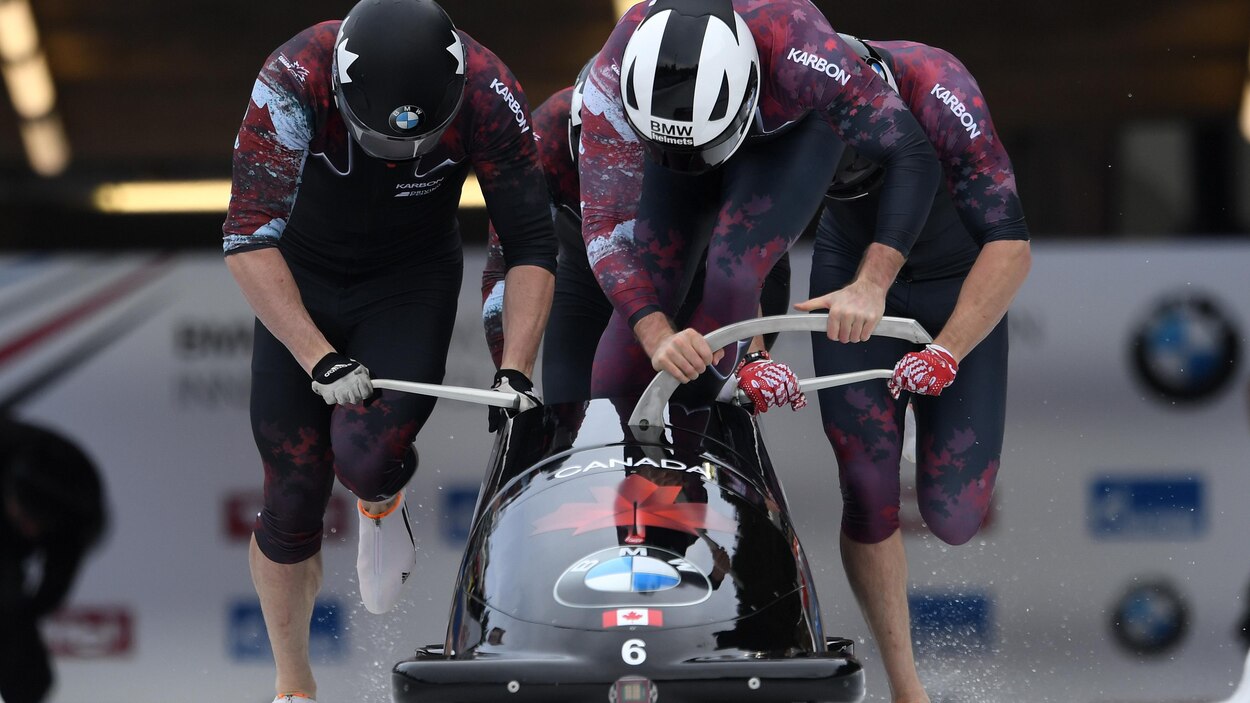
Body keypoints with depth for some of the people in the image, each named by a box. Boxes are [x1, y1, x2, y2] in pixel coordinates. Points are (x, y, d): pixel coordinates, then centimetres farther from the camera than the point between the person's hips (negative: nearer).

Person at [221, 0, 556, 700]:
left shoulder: (489, 97, -27)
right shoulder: (294, 82, -32)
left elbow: (532, 243, -15)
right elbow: (249, 238, -30)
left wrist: (516, 369, -23)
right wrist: (320, 360, -36)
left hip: (413, 282, 0)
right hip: (299, 283, 0)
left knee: (364, 456, -25)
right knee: (293, 501, -1)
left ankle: (384, 501, 13)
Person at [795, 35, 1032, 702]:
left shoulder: (937, 91, -34)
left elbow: (1010, 247, -33)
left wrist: (947, 353, -41)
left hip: (960, 286, -2)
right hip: (851, 272, 2)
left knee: (954, 516, -9)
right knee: (867, 490, -11)